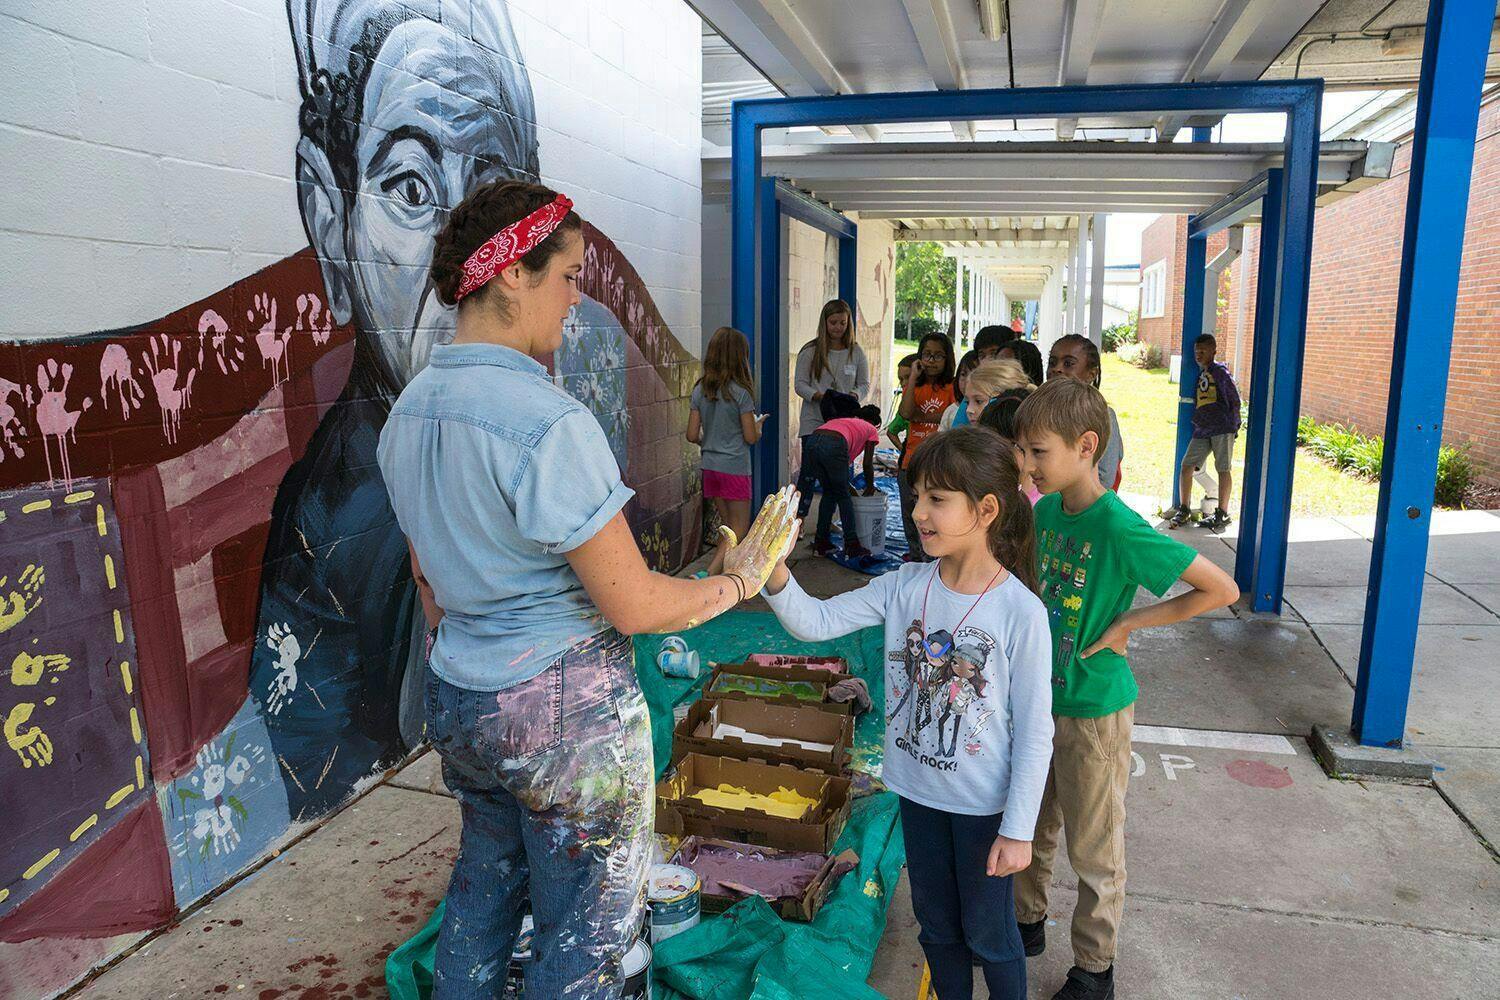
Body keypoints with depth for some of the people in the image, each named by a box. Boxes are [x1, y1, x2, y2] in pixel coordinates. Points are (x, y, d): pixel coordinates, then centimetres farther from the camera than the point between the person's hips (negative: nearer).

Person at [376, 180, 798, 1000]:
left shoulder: (409, 410, 2)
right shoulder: (550, 424, -24)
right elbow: (633, 607, -21)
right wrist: (738, 580, -5)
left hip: (456, 699, 8)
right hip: (567, 708, -8)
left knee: (484, 880, 27)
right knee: (586, 931, 12)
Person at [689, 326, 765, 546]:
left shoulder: (700, 390, 1)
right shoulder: (740, 392, -14)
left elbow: (692, 435, 2)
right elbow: (751, 437, -11)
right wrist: (758, 424, 10)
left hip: (710, 467, 6)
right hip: (735, 466, -6)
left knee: (726, 525, 18)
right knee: (740, 528, 4)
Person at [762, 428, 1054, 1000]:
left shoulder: (1020, 611, -21)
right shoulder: (905, 587, -9)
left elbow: (1035, 731, -15)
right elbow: (815, 623, -11)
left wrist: (1018, 829, -12)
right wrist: (774, 572, -29)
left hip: (984, 803, -4)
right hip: (919, 788, 4)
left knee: (987, 931, 16)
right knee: (936, 925, 24)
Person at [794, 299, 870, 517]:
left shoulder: (856, 352, 6)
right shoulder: (810, 351, -1)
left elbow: (864, 384, 9)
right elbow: (800, 384, -3)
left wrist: (854, 396, -12)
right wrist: (819, 396, -20)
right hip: (814, 422, -3)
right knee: (809, 472, -6)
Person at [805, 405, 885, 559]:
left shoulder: (845, 421, 40)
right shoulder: (871, 430, 25)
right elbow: (867, 464, 22)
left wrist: (846, 485, 43)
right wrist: (870, 487, 36)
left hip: (812, 441, 5)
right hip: (833, 445, -5)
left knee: (828, 493, 21)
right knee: (843, 496, 11)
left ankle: (820, 543, 23)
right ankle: (852, 547, 13)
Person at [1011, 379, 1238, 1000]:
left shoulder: (1118, 528, -24)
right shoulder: (1045, 510, -2)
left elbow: (1222, 589, -21)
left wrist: (1128, 623, -19)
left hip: (1093, 706, -6)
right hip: (1038, 696, 7)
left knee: (1093, 849, 13)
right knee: (1030, 826, 23)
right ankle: (1028, 921, 45)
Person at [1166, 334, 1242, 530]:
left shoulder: (1220, 371, -3)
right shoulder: (1200, 373, 17)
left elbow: (1235, 399, -3)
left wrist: (1233, 424, -4)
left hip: (1223, 427, -6)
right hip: (1201, 429, 7)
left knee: (1223, 469, 0)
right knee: (1187, 465, 0)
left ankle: (1222, 514, 8)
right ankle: (1184, 509, 11)